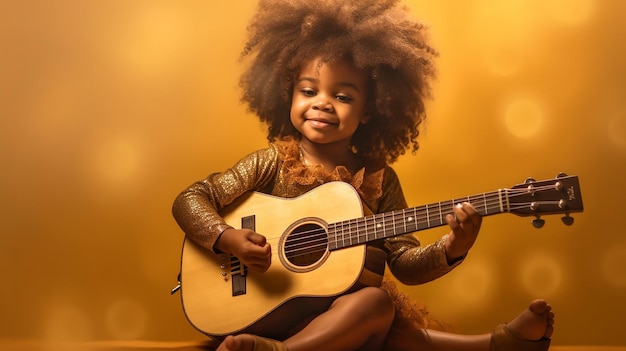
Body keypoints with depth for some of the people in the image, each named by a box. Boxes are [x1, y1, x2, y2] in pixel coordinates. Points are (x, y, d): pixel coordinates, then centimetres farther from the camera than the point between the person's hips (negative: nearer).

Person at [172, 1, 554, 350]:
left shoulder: (380, 179, 2)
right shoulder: (272, 163, -3)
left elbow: (405, 263, 2)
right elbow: (189, 201, -4)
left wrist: (451, 249, -18)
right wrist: (229, 239, -23)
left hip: (350, 309, 4)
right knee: (375, 302, -27)